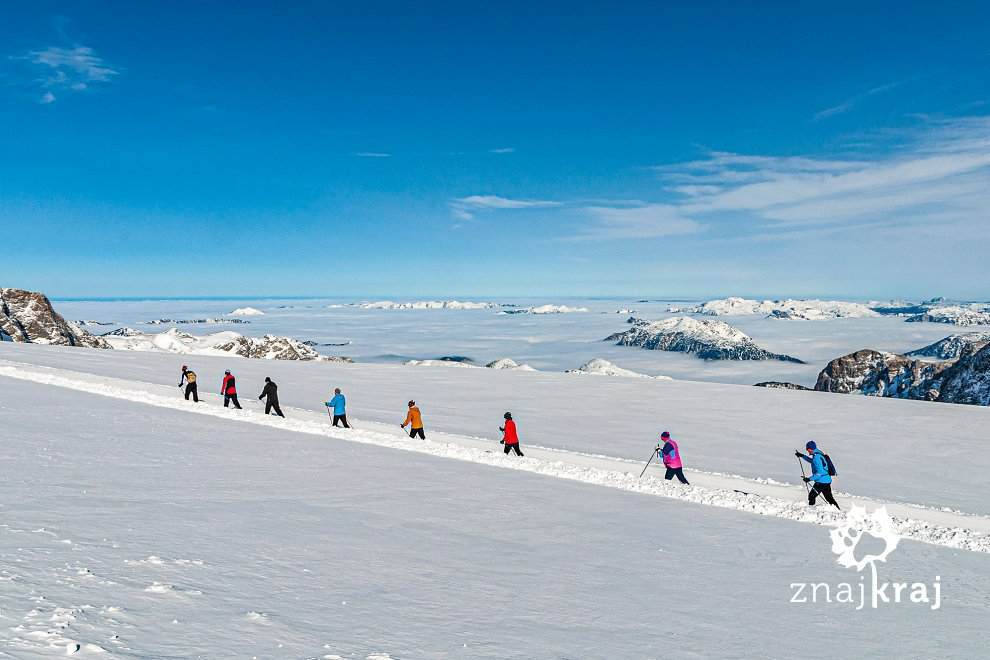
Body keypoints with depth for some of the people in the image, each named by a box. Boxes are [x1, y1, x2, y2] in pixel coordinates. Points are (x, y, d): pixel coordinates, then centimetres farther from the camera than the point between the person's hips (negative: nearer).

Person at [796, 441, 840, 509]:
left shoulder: (817, 457, -21)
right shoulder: (819, 454, 9)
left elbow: (820, 472, -26)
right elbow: (812, 461, 33)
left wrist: (810, 479, -24)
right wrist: (802, 456, 32)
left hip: (821, 482, -10)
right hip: (827, 480, 10)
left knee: (811, 496, -2)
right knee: (829, 498, 17)